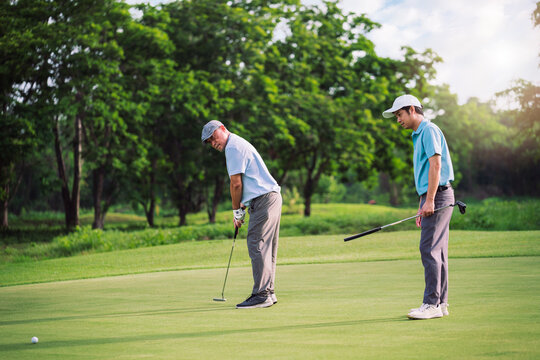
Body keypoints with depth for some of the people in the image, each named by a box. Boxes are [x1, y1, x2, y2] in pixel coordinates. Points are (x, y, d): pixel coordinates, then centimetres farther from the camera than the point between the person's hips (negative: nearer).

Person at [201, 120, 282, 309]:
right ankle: (268, 292, 14)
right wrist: (241, 208, 16)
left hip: (264, 200, -11)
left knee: (257, 246, -12)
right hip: (271, 197, 11)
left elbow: (236, 183, -13)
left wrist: (237, 211, -4)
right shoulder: (238, 145, 22)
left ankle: (261, 294, -14)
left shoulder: (233, 147, -11)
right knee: (266, 248, 11)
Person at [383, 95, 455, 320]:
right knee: (437, 251, 8)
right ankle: (441, 303, 9)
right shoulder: (419, 135, 23)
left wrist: (430, 201, -22)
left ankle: (432, 304, -14)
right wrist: (421, 208, 23)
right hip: (432, 198, 10)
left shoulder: (429, 130, -8)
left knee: (429, 249, -13)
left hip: (438, 196, -10)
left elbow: (436, 165, -18)